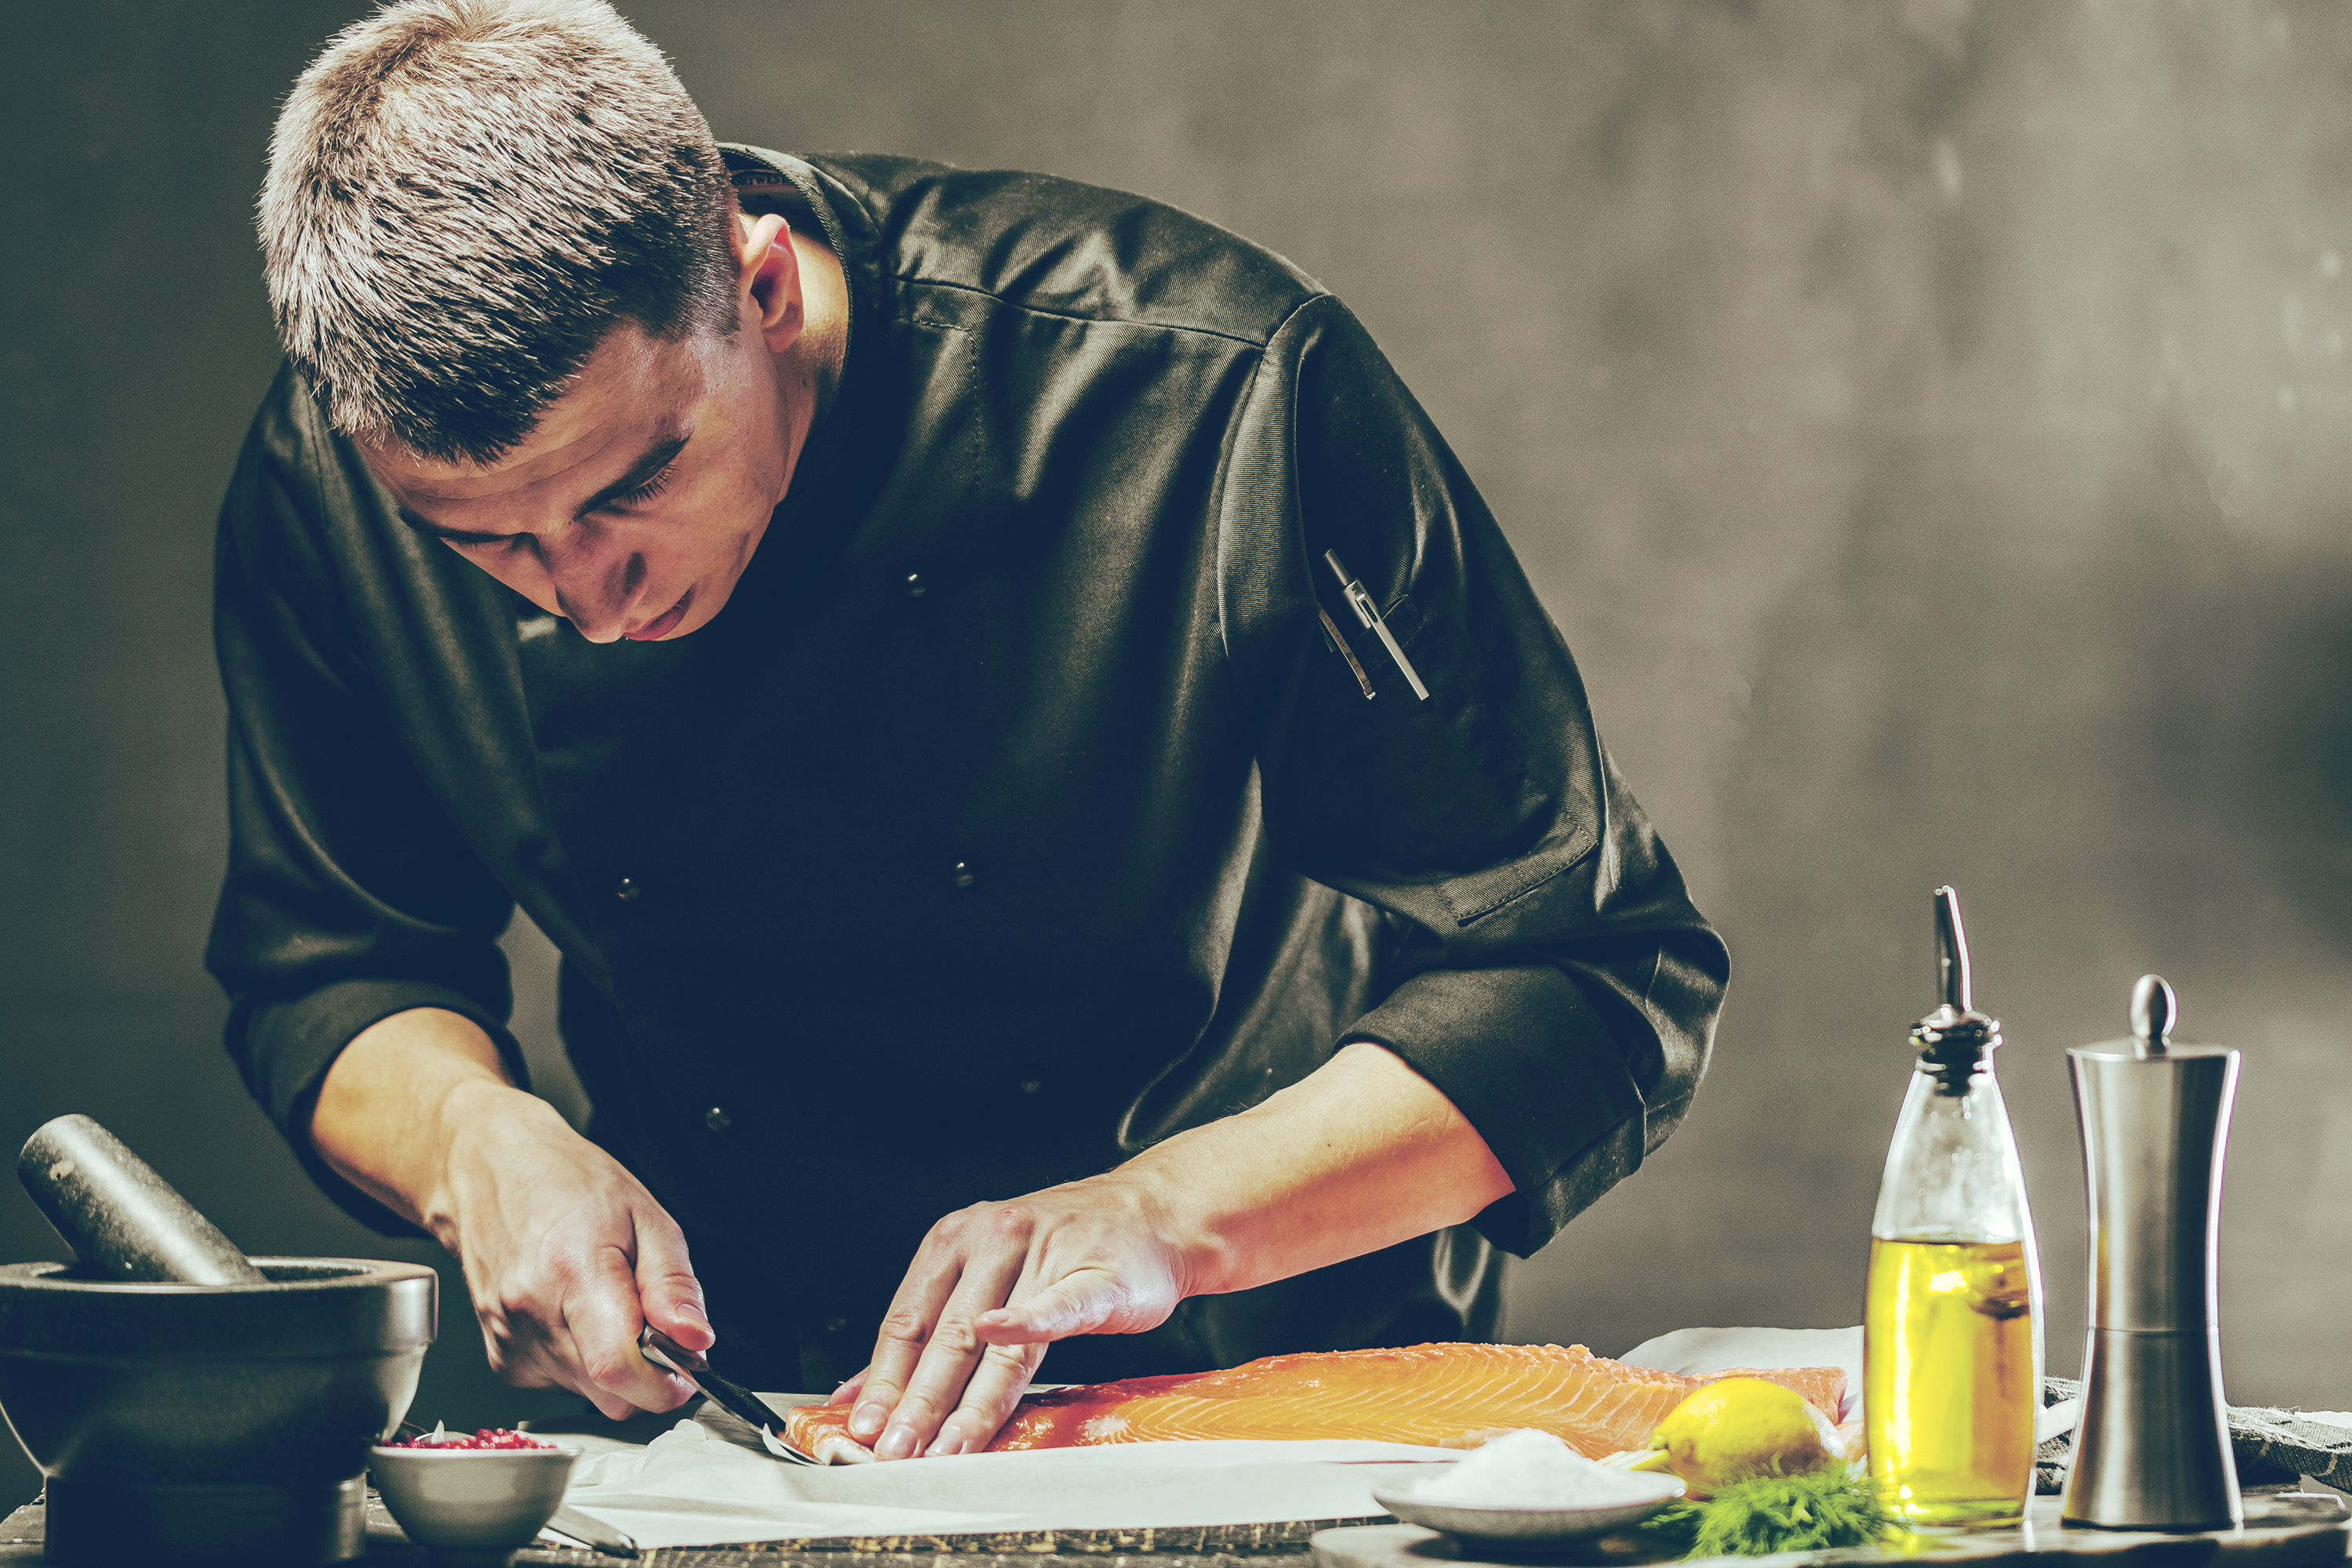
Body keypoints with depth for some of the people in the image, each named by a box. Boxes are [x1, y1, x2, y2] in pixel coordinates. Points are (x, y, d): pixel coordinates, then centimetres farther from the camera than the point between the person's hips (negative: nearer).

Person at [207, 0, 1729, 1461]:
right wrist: (475, 1142, -19)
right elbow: (330, 973, 3)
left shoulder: (1214, 389, -24)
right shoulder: (329, 487, -14)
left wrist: (1160, 1214, -29)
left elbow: (1598, 982, -18)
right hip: (736, 1410, 2)